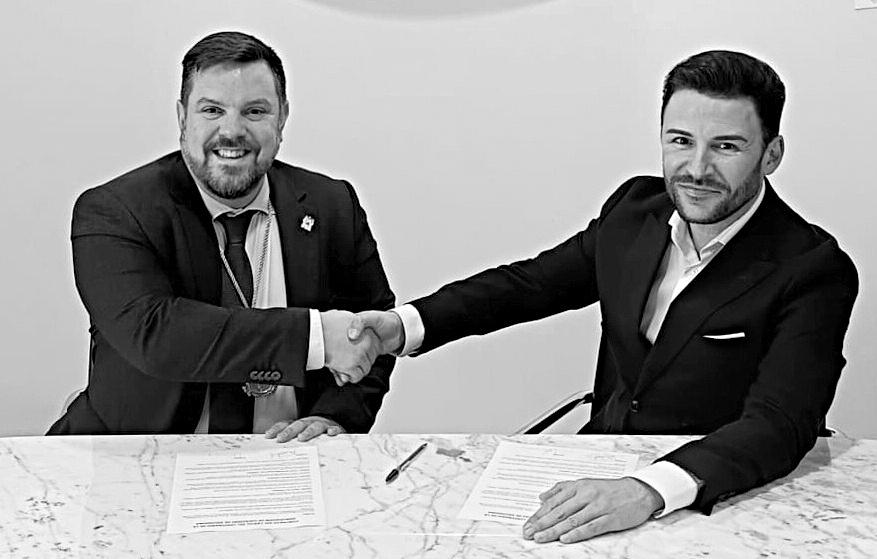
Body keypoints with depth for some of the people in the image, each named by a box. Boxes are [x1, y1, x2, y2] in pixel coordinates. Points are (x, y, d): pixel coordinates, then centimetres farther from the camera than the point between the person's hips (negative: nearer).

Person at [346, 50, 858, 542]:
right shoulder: (636, 207, 2)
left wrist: (650, 492, -42)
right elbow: (533, 282, 11)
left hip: (720, 499, -5)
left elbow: (779, 424, -26)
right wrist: (406, 324, -3)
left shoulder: (815, 271, -15)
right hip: (599, 464, 5)